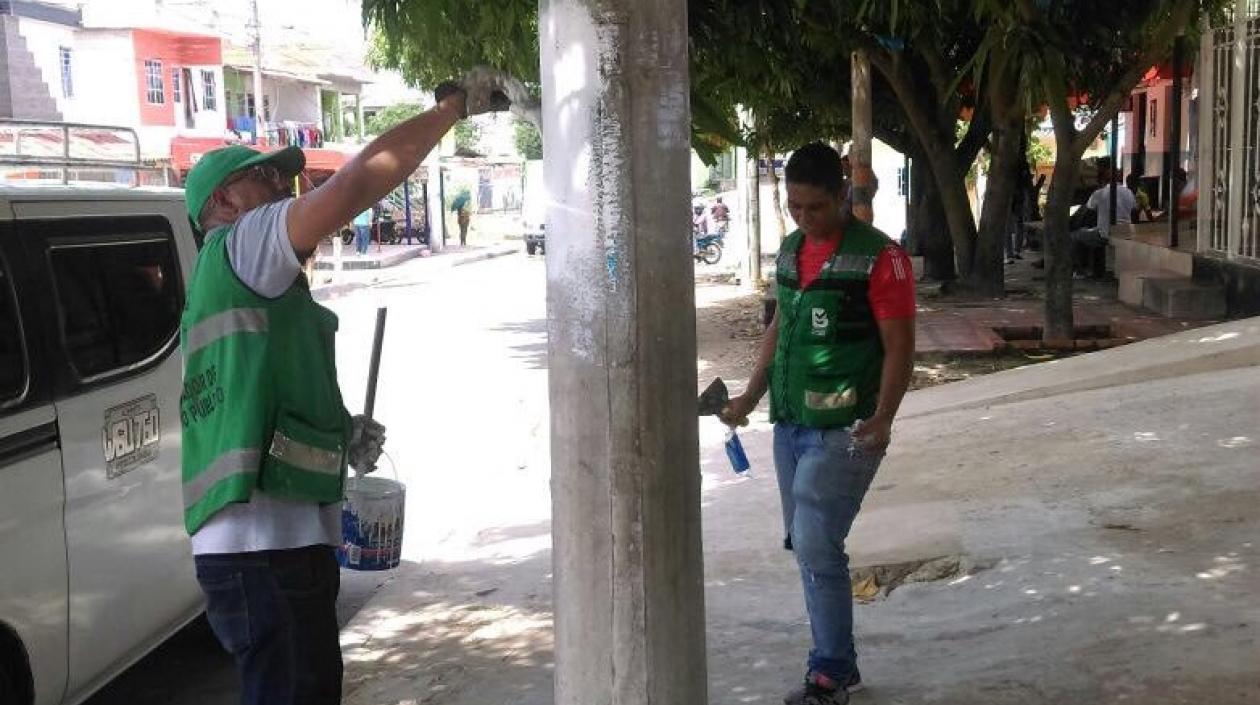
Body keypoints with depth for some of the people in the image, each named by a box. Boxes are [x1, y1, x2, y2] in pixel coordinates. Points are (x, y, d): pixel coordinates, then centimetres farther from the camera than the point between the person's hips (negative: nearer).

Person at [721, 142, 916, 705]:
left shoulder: (879, 257, -11)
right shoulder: (790, 250, 11)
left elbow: (899, 347, -12)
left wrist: (882, 417, -23)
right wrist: (752, 395, 12)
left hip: (842, 430, -7)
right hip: (789, 424, 7)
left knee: (816, 547, -9)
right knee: (807, 546, 12)